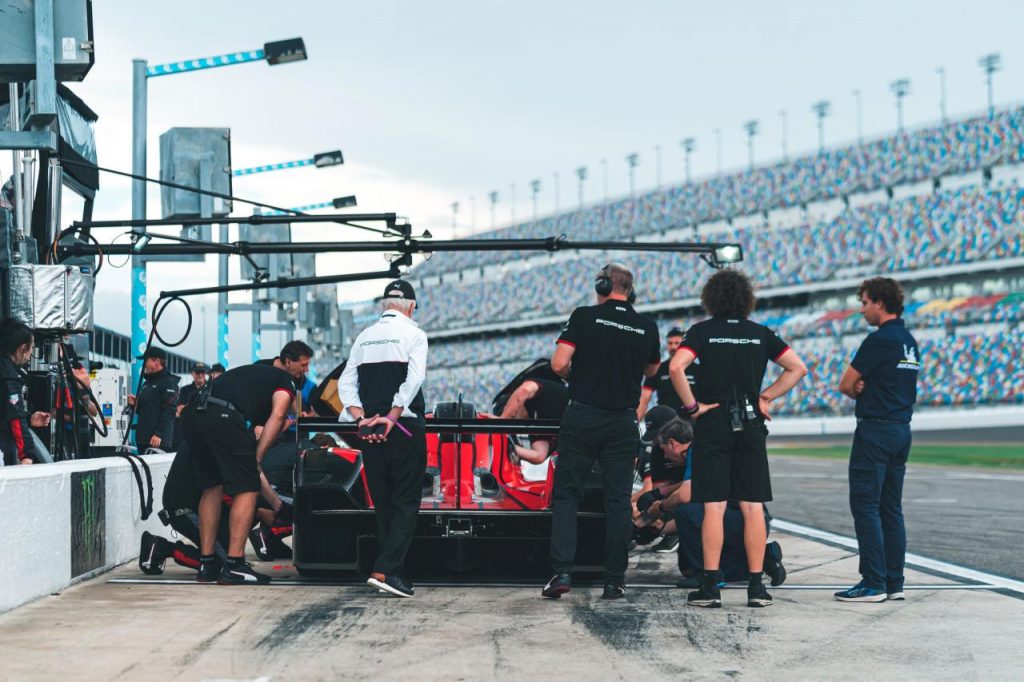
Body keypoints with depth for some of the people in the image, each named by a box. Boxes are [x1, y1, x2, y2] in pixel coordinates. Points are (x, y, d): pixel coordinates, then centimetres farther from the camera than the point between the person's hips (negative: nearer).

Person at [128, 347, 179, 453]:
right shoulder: (147, 383, 22)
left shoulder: (168, 382, -6)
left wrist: (159, 434, -22)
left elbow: (169, 411, -15)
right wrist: (134, 404, 7)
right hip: (142, 439, 9)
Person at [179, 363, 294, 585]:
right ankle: (233, 566, 1)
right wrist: (257, 458, 5)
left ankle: (206, 565, 23)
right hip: (224, 417, -7)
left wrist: (277, 504, 43)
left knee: (211, 488, 22)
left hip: (191, 414, 7)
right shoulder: (284, 381, 26)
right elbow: (277, 416, 1)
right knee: (247, 490, 4)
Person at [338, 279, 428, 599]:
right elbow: (412, 381, -14)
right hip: (404, 428, -5)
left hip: (371, 431, 5)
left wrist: (363, 419, -2)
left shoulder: (364, 337, 12)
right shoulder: (413, 334, -2)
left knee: (382, 503, 13)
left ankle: (390, 572, 15)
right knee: (406, 503, -2)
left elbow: (345, 385, 5)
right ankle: (385, 570, -14)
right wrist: (391, 418, -13)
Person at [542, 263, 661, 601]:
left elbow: (559, 364, -11)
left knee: (566, 495, 6)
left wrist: (575, 373, 9)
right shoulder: (647, 328, 4)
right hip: (623, 423, 2)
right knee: (618, 501, 6)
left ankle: (561, 570, -7)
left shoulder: (584, 317, -5)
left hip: (582, 417, -2)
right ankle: (614, 581, 6)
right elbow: (651, 370, 21)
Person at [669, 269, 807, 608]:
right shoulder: (761, 334, 7)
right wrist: (767, 397, 8)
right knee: (753, 507, 3)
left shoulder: (702, 331, -2)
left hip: (713, 424, -2)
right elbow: (798, 368, 8)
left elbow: (675, 367, -16)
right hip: (751, 426, 2)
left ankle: (710, 587, -4)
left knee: (713, 507, -2)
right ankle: (756, 586, 3)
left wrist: (692, 406, -7)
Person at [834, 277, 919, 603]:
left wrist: (859, 391, 11)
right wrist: (865, 387, -4)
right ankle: (894, 582, 10)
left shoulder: (879, 340, -14)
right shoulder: (909, 342, 15)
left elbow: (846, 385, -9)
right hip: (901, 429, 9)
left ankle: (874, 583, -9)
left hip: (875, 431, -9)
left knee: (865, 506, -6)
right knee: (891, 509, 10)